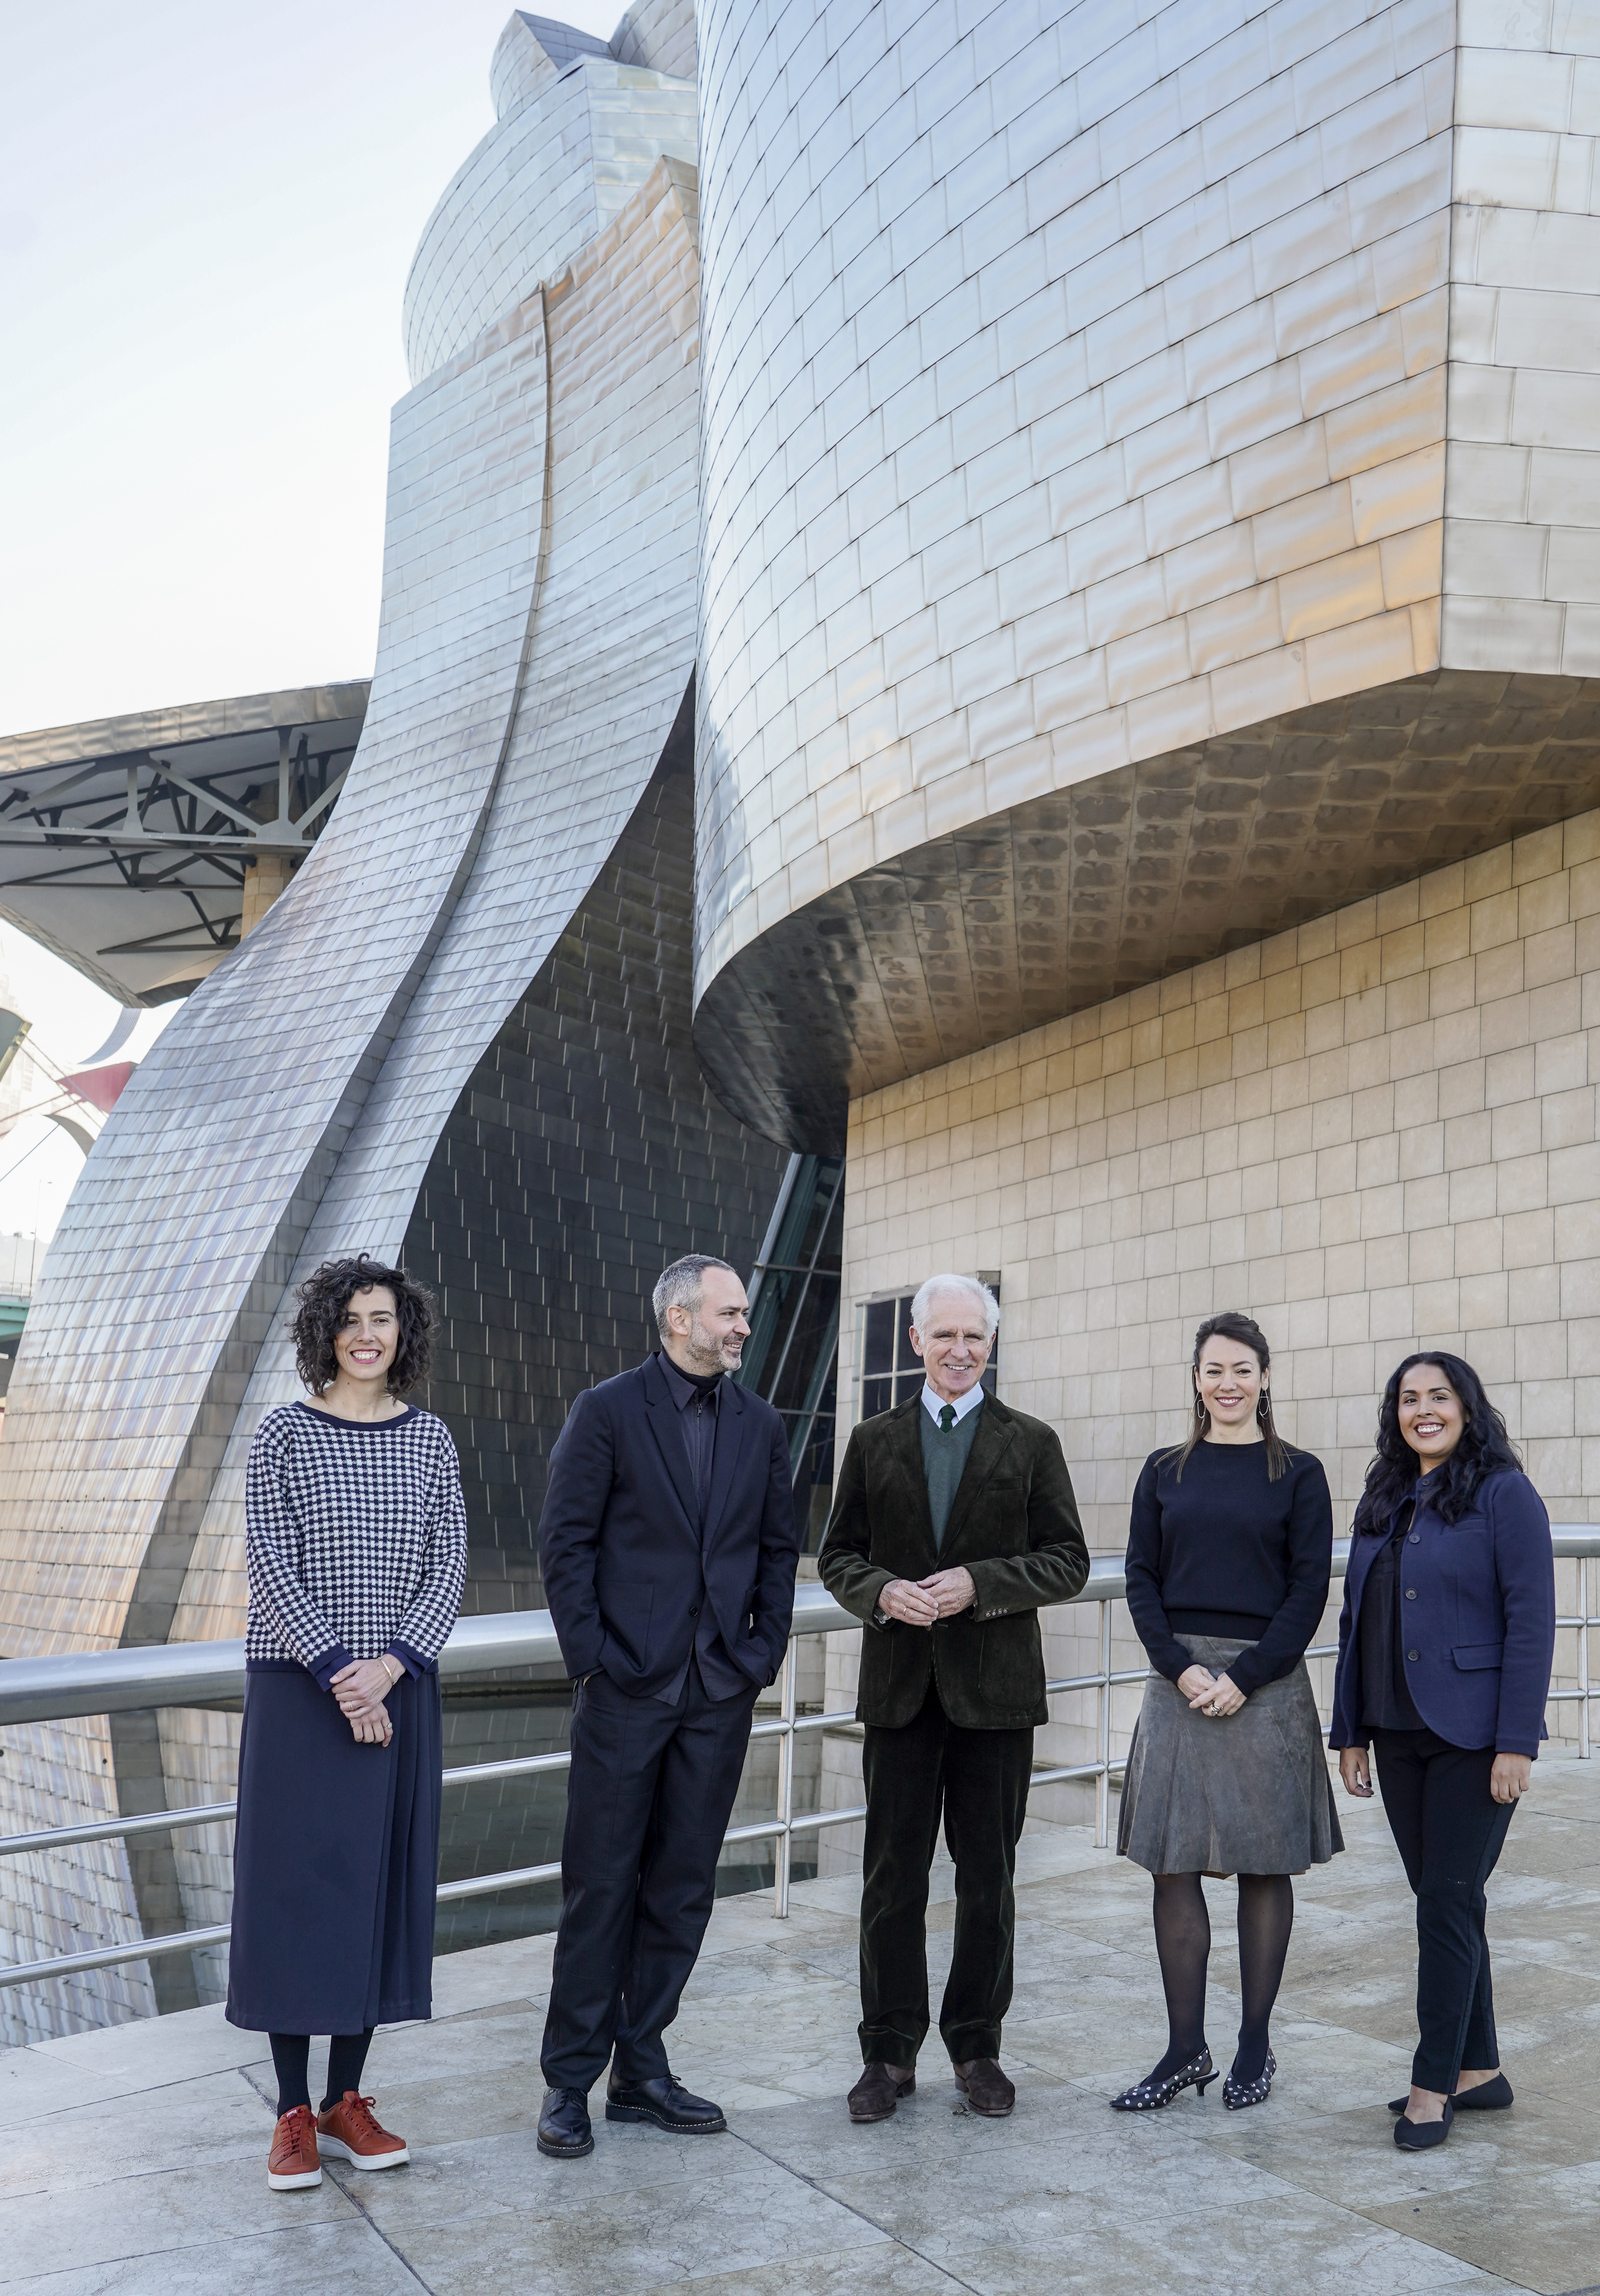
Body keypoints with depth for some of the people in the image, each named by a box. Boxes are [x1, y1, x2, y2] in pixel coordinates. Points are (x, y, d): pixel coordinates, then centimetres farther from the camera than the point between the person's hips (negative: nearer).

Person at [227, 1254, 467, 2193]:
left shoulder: (430, 1439, 5)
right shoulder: (286, 1433, -2)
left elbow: (449, 1567, 1)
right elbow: (272, 1567, -8)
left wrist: (389, 1666, -13)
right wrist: (339, 1675, -15)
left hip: (398, 1692, 3)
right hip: (299, 1690, -3)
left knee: (381, 1881, 7)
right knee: (294, 1882, 1)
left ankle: (348, 2102, 20)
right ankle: (293, 2115, 13)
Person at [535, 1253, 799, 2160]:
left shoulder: (761, 1424, 9)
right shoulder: (607, 1411, -4)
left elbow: (780, 1548, 13)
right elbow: (566, 1542, -5)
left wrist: (765, 1652, 4)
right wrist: (591, 1657, -10)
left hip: (721, 1693, 4)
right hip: (628, 1687, -4)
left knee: (682, 1888, 10)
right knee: (600, 1887, 2)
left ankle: (641, 2069, 22)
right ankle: (570, 2082, 14)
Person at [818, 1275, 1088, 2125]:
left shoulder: (1030, 1442, 3)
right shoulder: (874, 1441, 8)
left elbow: (1067, 1562, -1)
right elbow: (838, 1554, 9)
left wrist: (979, 1584, -15)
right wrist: (880, 1591, -12)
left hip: (994, 1688, -1)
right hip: (900, 1685, 1)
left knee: (987, 1878, 8)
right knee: (892, 1875, 5)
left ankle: (977, 2046, 22)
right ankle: (889, 2052, 17)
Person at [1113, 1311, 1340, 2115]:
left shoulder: (1297, 1474, 2)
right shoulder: (1165, 1472, 9)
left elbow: (1308, 1589, -3)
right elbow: (1142, 1580, 5)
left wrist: (1243, 1678, -12)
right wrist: (1183, 1668, -10)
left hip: (1266, 1682, -2)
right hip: (1179, 1680, 2)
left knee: (1264, 1867, 5)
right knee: (1173, 1867, 2)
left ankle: (1255, 2046, 17)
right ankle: (1185, 2051, 11)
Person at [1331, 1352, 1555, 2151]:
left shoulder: (1503, 1494, -8)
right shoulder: (1382, 1502, 11)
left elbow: (1530, 1620, -12)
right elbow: (1355, 1620, 13)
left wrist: (1516, 1742, -16)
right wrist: (1350, 1731, 10)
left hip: (1472, 1738, -6)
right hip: (1400, 1738, 6)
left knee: (1446, 1903, -3)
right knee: (1445, 1902, 13)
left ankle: (1433, 2084, 7)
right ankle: (1479, 2069, 25)